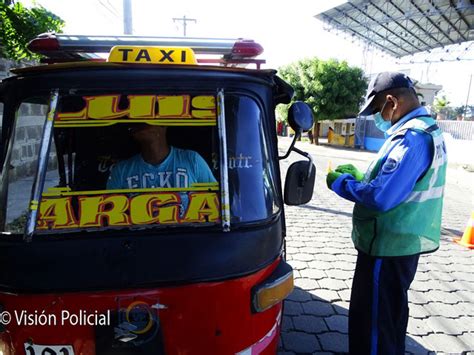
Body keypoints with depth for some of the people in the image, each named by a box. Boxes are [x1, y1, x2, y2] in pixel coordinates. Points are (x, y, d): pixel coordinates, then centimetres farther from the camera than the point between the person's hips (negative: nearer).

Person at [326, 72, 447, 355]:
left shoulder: (411, 138, -24)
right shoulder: (429, 130, 9)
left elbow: (381, 197, -30)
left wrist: (340, 182, -15)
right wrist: (360, 176, 8)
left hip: (387, 247, -10)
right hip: (406, 242, 10)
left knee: (371, 320, 4)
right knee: (393, 312, 26)